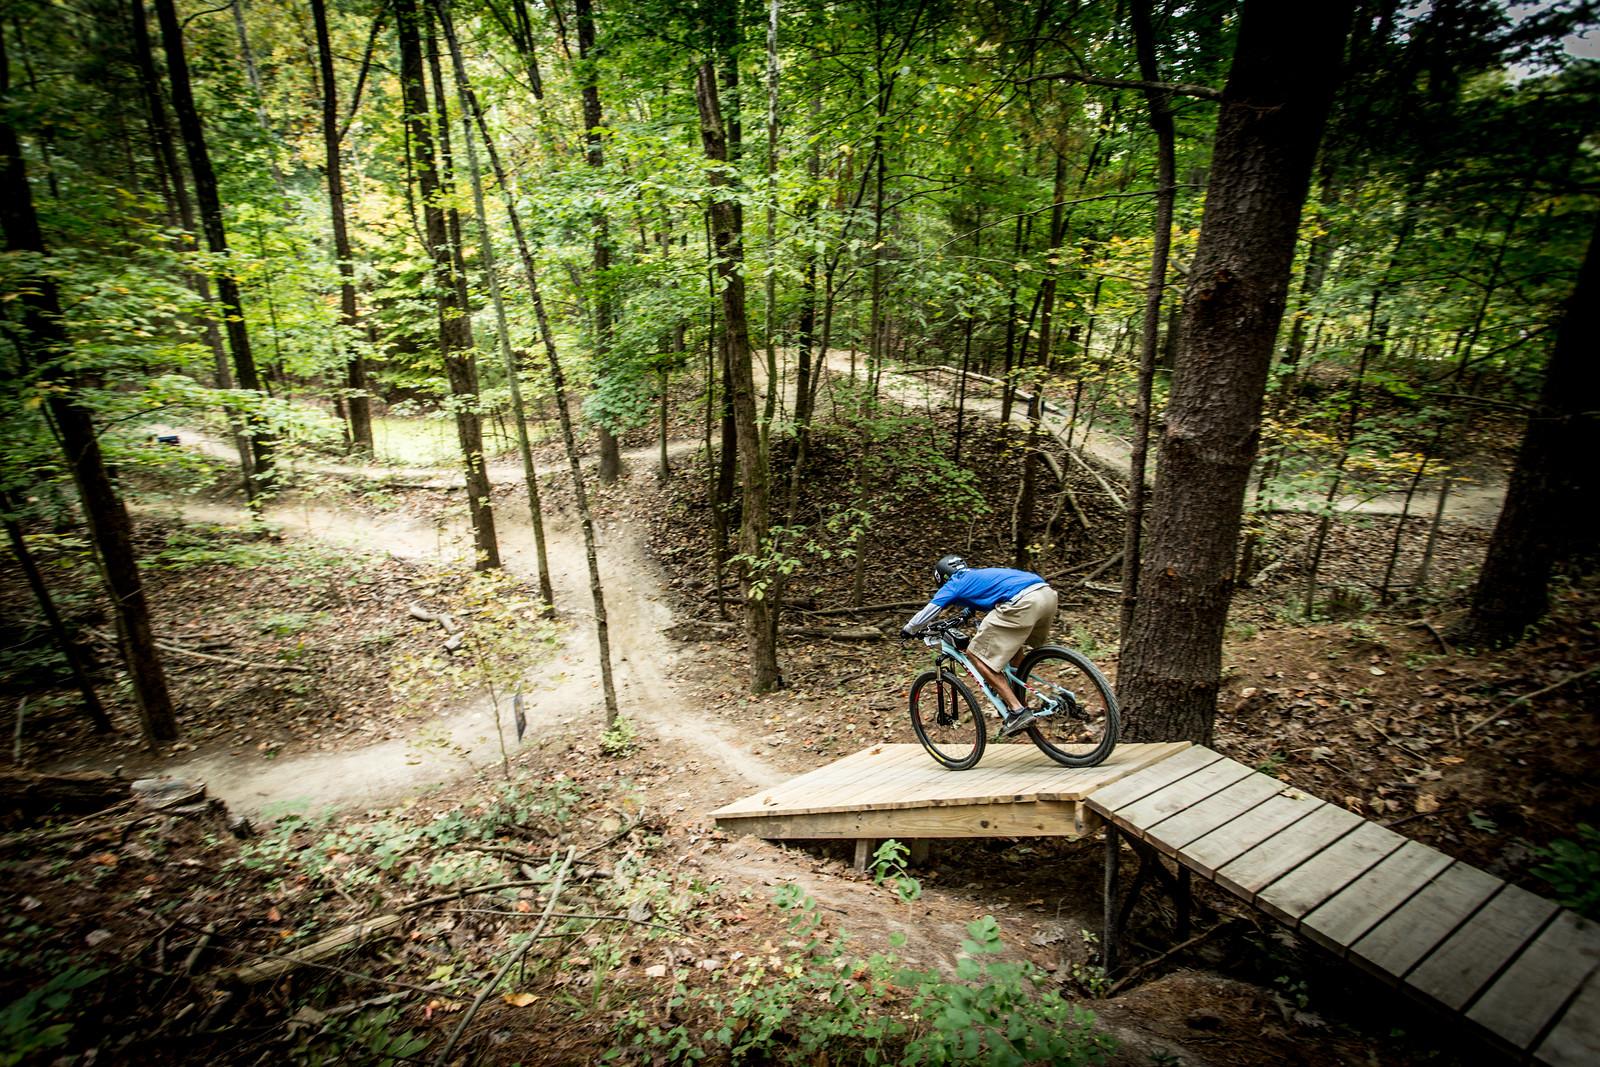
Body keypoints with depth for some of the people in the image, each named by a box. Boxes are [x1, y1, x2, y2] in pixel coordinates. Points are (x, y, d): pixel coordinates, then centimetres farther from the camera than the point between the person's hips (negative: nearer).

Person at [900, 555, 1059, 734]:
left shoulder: (954, 583, 17)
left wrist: (908, 631, 39)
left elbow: (925, 614, 23)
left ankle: (1017, 711, 1)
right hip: (1048, 593, 9)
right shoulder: (979, 575, 36)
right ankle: (1018, 698, 34)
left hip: (1023, 603, -9)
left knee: (977, 655, 2)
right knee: (1012, 643, 33)